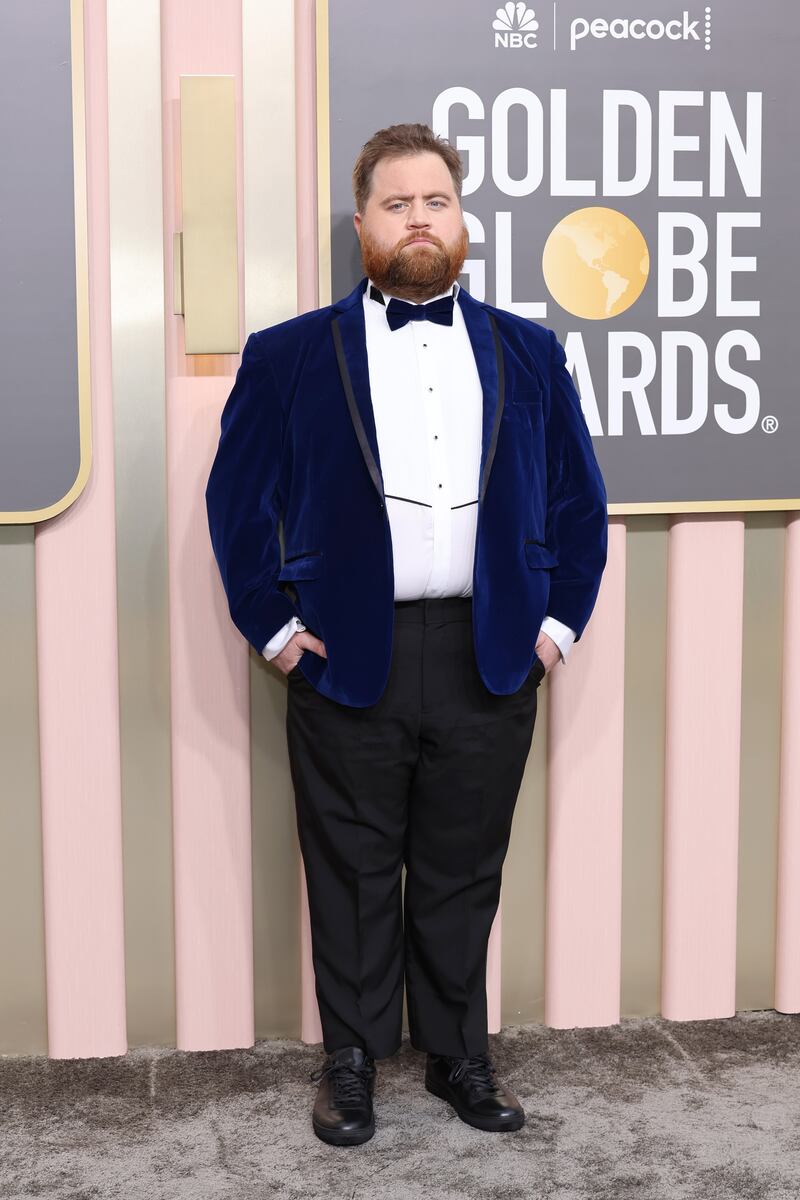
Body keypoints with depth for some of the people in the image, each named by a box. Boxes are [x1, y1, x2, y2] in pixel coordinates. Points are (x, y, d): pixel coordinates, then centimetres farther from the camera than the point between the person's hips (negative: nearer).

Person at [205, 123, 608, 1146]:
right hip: (347, 664, -1)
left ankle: (458, 1054, 28)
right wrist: (271, 624, -2)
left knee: (463, 876, 12)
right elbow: (236, 500, 4)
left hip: (492, 664, 2)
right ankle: (351, 1057, 25)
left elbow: (578, 500, 13)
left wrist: (561, 620, 5)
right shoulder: (289, 355, 3)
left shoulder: (527, 352, 10)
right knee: (352, 876, 8)